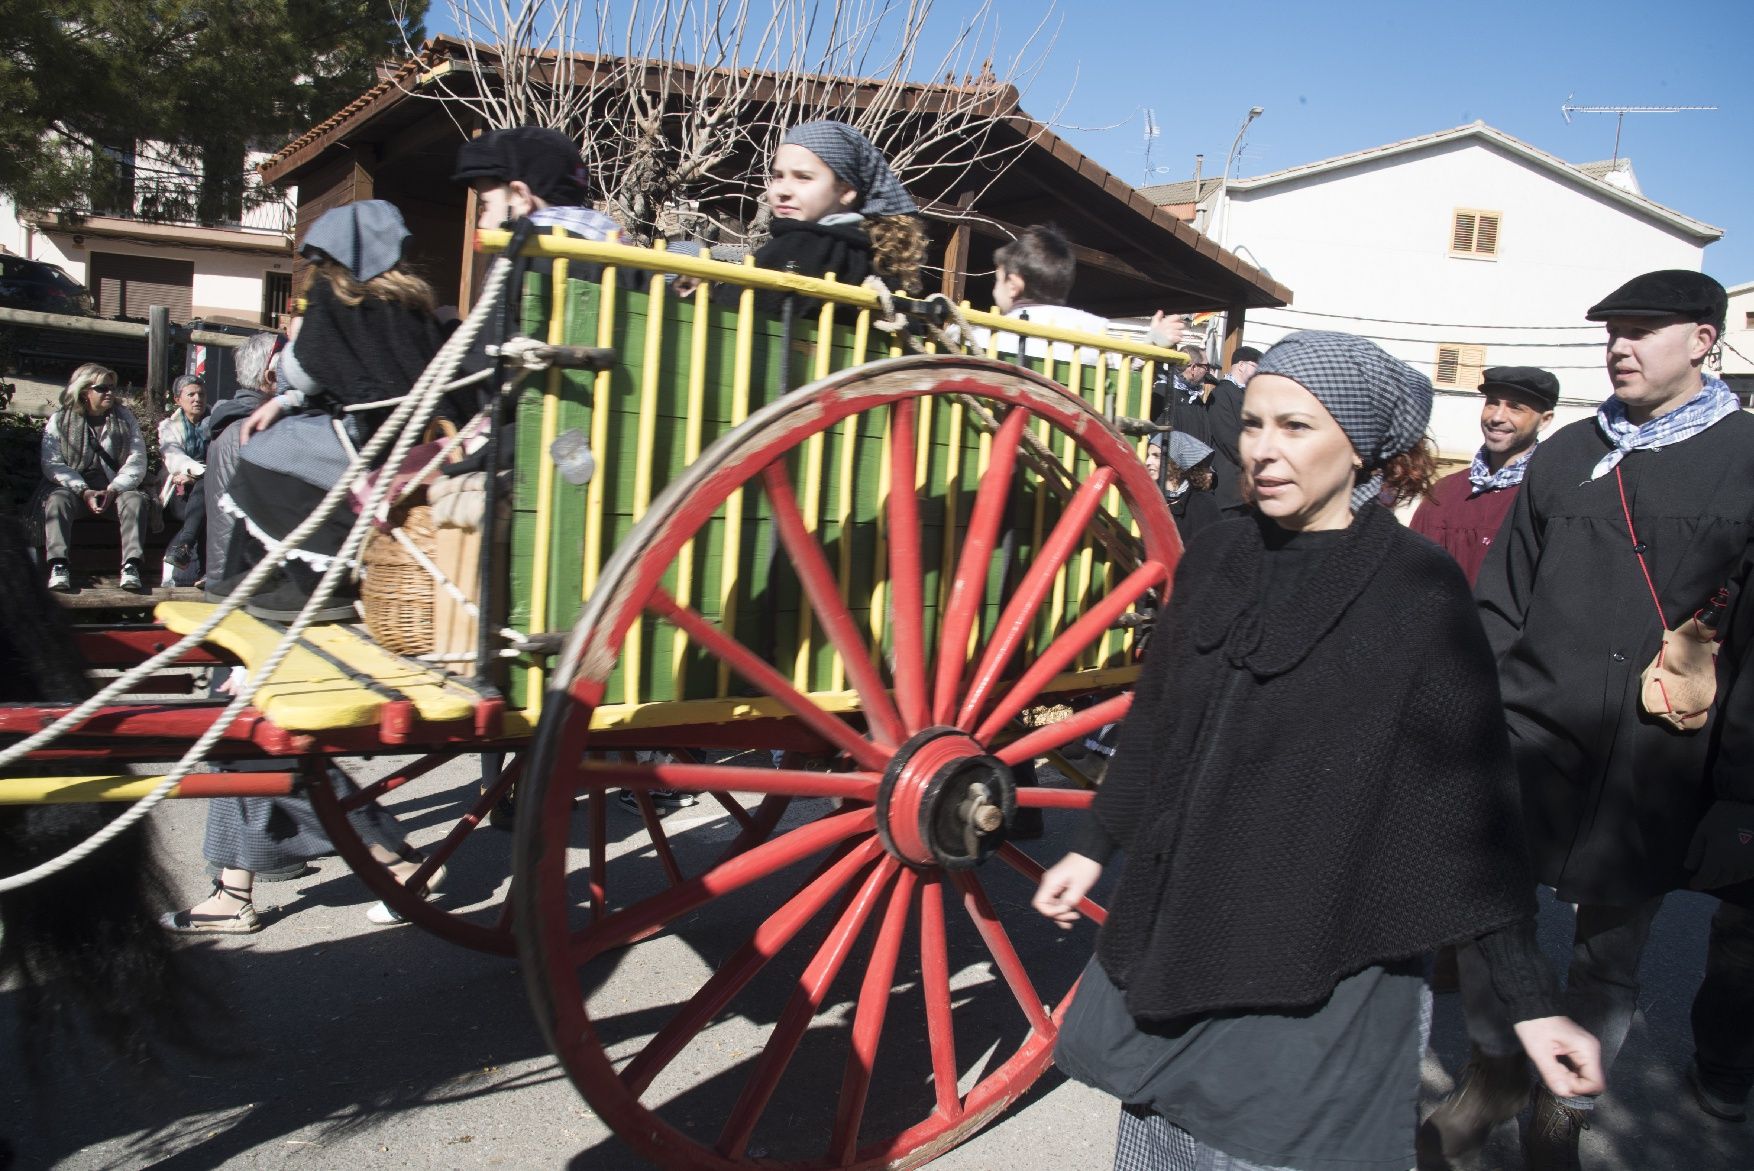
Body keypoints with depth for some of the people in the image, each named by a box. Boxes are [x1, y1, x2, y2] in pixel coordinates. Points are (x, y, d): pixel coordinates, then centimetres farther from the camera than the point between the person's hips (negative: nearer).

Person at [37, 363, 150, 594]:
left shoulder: (125, 418, 11)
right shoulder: (59, 420, 8)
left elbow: (137, 461, 0)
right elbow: (52, 464, -3)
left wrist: (113, 490, -17)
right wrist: (84, 491, -19)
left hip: (116, 488, 1)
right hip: (74, 487, 0)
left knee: (135, 499, -30)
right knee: (57, 500, -31)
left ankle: (131, 567, -41)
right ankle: (58, 567, -41)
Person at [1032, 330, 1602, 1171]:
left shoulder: (1419, 590, -13)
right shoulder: (1217, 558, 1)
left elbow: (1471, 802, -11)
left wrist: (1533, 1000, -10)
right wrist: (1094, 849, 15)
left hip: (1329, 963, -4)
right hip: (1180, 935, 5)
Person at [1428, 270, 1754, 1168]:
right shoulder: (1564, 455, 7)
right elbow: (1501, 605, 9)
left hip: (1653, 772, -2)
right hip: (1530, 746, 3)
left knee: (1609, 961, 13)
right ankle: (1495, 1069, 31)